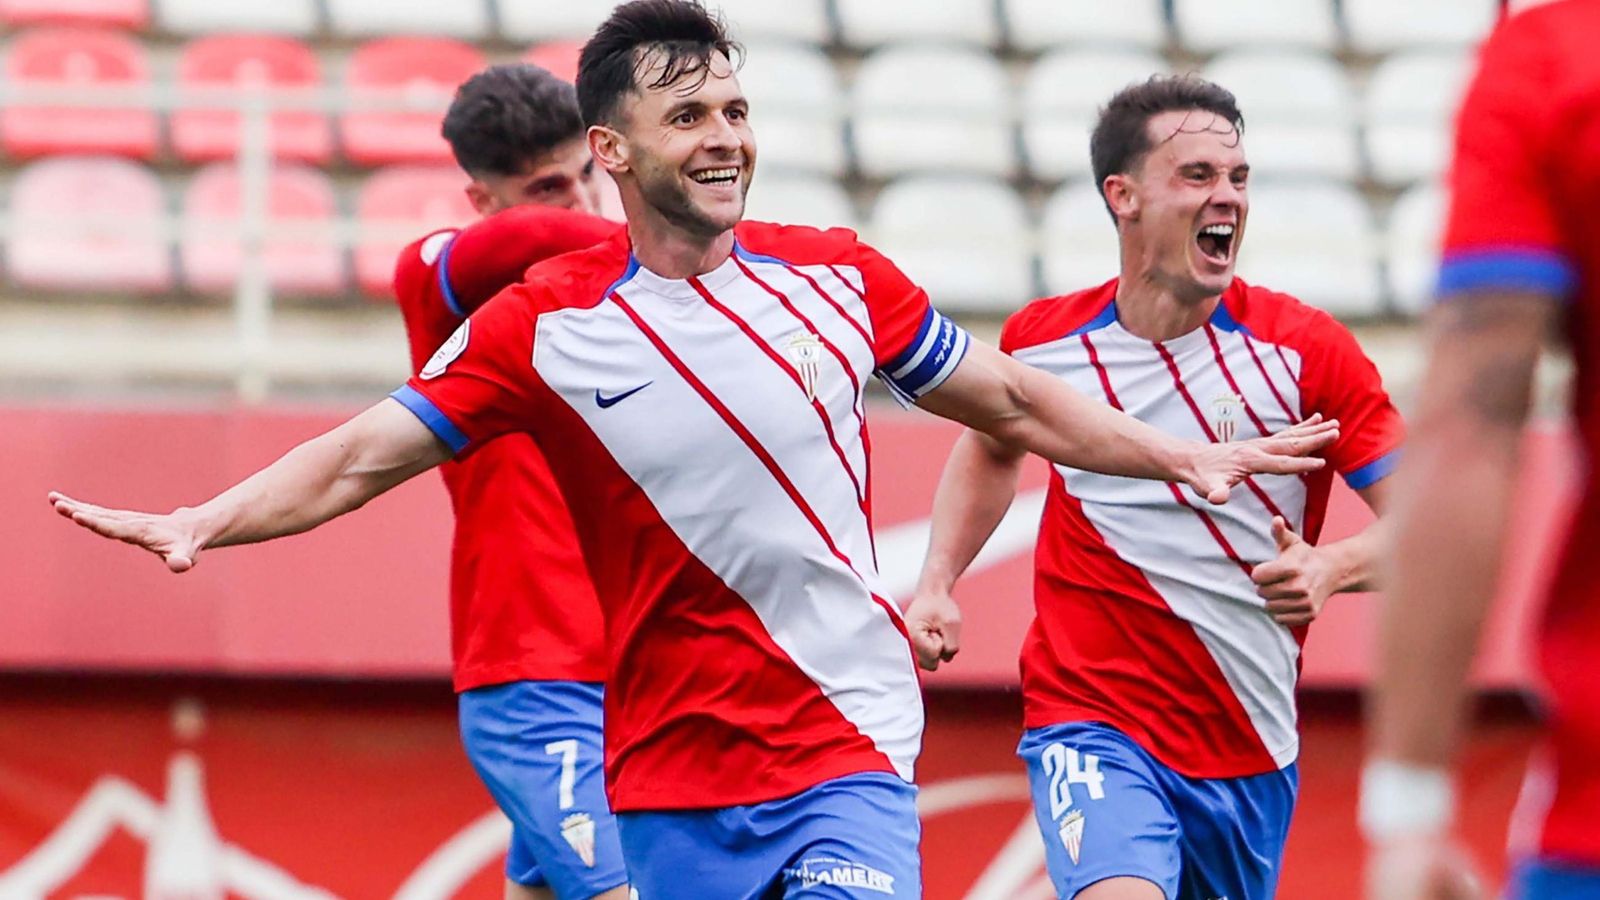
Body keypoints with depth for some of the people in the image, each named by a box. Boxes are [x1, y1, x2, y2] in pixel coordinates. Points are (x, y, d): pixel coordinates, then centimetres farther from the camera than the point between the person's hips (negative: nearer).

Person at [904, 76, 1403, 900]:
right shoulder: (1043, 340, -1)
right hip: (1091, 728, -2)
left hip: (1250, 754, 2)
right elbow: (992, 447, 23)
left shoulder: (1304, 349, -6)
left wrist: (1332, 569, -26)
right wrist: (936, 584, 10)